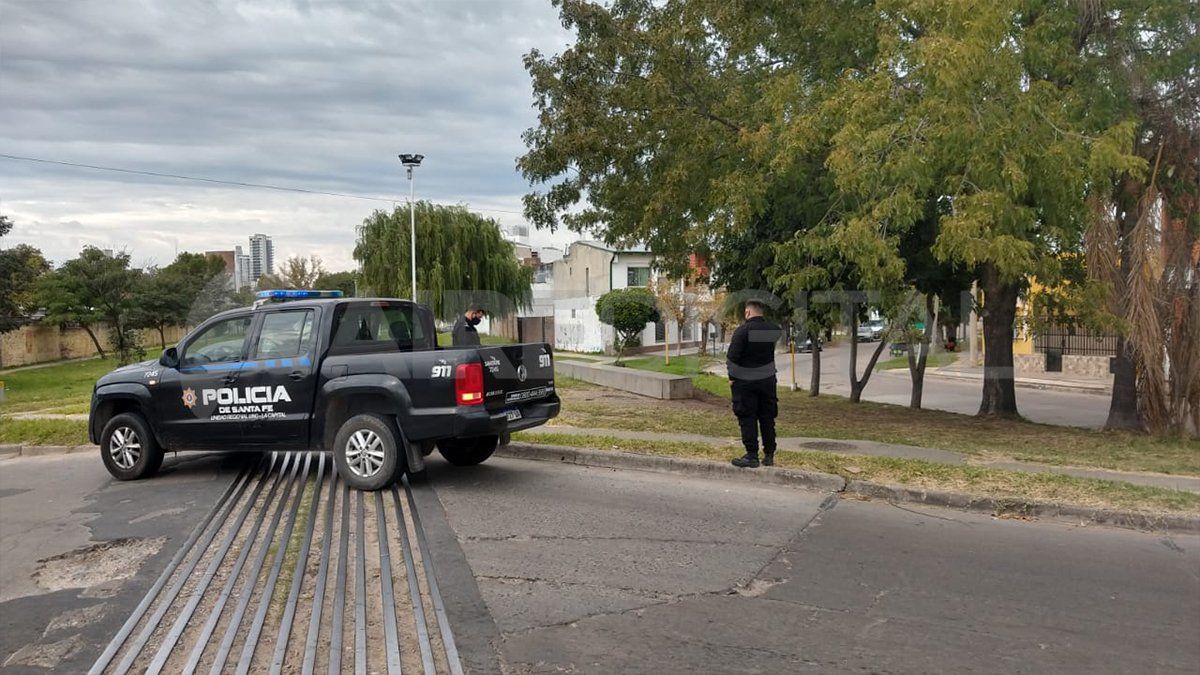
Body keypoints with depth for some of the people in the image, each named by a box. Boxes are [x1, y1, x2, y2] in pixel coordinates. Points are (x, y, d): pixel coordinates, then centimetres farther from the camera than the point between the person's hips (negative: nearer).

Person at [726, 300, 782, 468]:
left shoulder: (743, 330, -13)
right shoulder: (773, 330, 2)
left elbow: (732, 356, -14)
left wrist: (732, 377, -4)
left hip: (745, 381, -5)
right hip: (767, 380, 5)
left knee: (747, 418, 0)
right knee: (767, 418, 12)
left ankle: (751, 456, -1)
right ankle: (769, 455, 17)